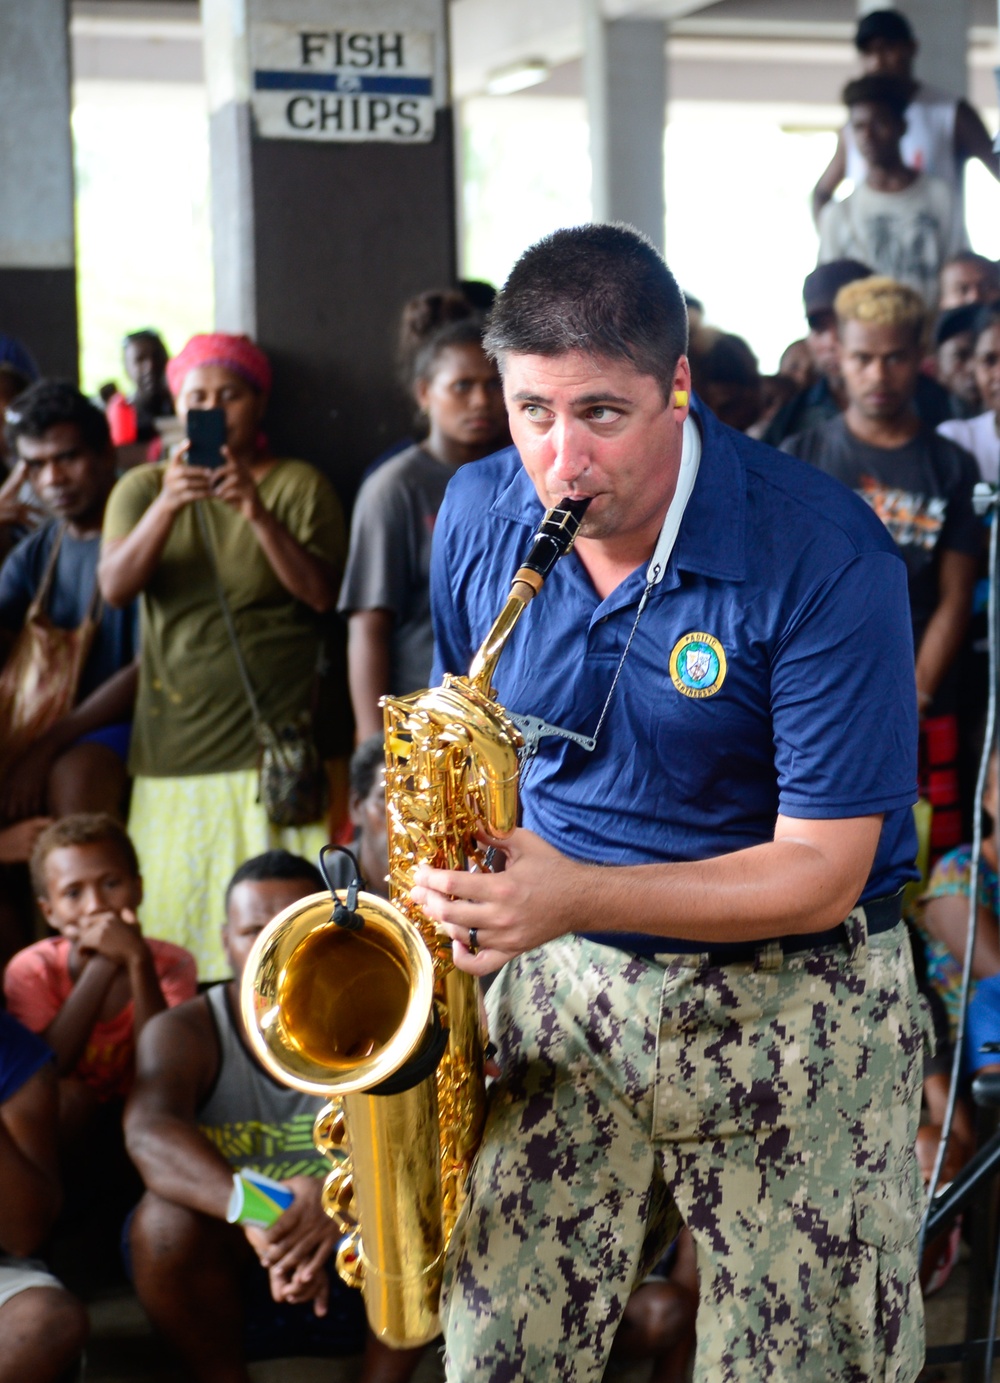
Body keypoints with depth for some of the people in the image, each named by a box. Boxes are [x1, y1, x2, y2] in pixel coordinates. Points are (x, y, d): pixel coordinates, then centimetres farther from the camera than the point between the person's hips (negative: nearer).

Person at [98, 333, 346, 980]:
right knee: (179, 930, 0)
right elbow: (115, 586, -6)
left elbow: (323, 594, -9)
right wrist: (168, 505, -23)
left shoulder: (299, 486, 4)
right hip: (176, 749, 2)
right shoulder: (144, 488, 10)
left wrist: (258, 513, -22)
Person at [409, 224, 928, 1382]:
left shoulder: (825, 559, -19)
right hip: (557, 985, 4)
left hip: (790, 1005, -3)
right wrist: (454, 896, -3)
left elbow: (822, 869, -19)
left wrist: (579, 896, -30)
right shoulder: (479, 515, -3)